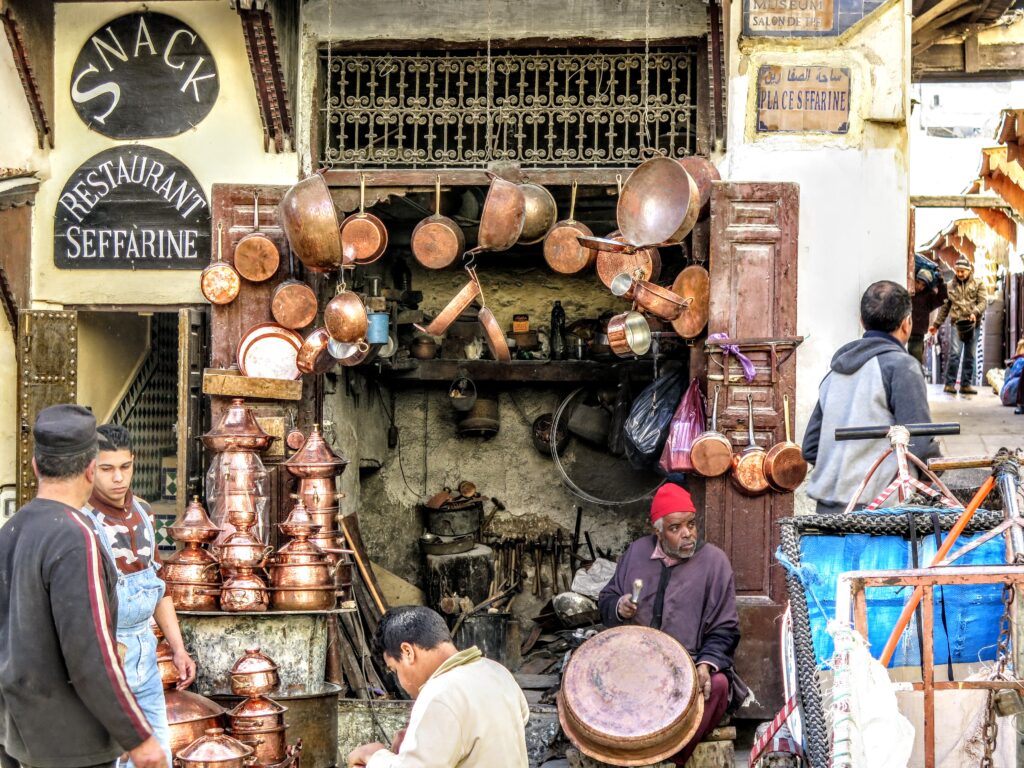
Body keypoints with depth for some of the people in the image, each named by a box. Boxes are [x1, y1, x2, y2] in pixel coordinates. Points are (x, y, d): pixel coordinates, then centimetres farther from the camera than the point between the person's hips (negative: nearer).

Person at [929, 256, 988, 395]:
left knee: (969, 356, 6)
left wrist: (975, 312, -21)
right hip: (957, 323, -1)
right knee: (954, 354, -14)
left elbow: (983, 301, -2)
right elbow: (945, 307, 15)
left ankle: (966, 385, 12)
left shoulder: (977, 284, 6)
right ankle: (949, 384, -11)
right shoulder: (950, 286, 9)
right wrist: (936, 324, 15)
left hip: (973, 324, 1)